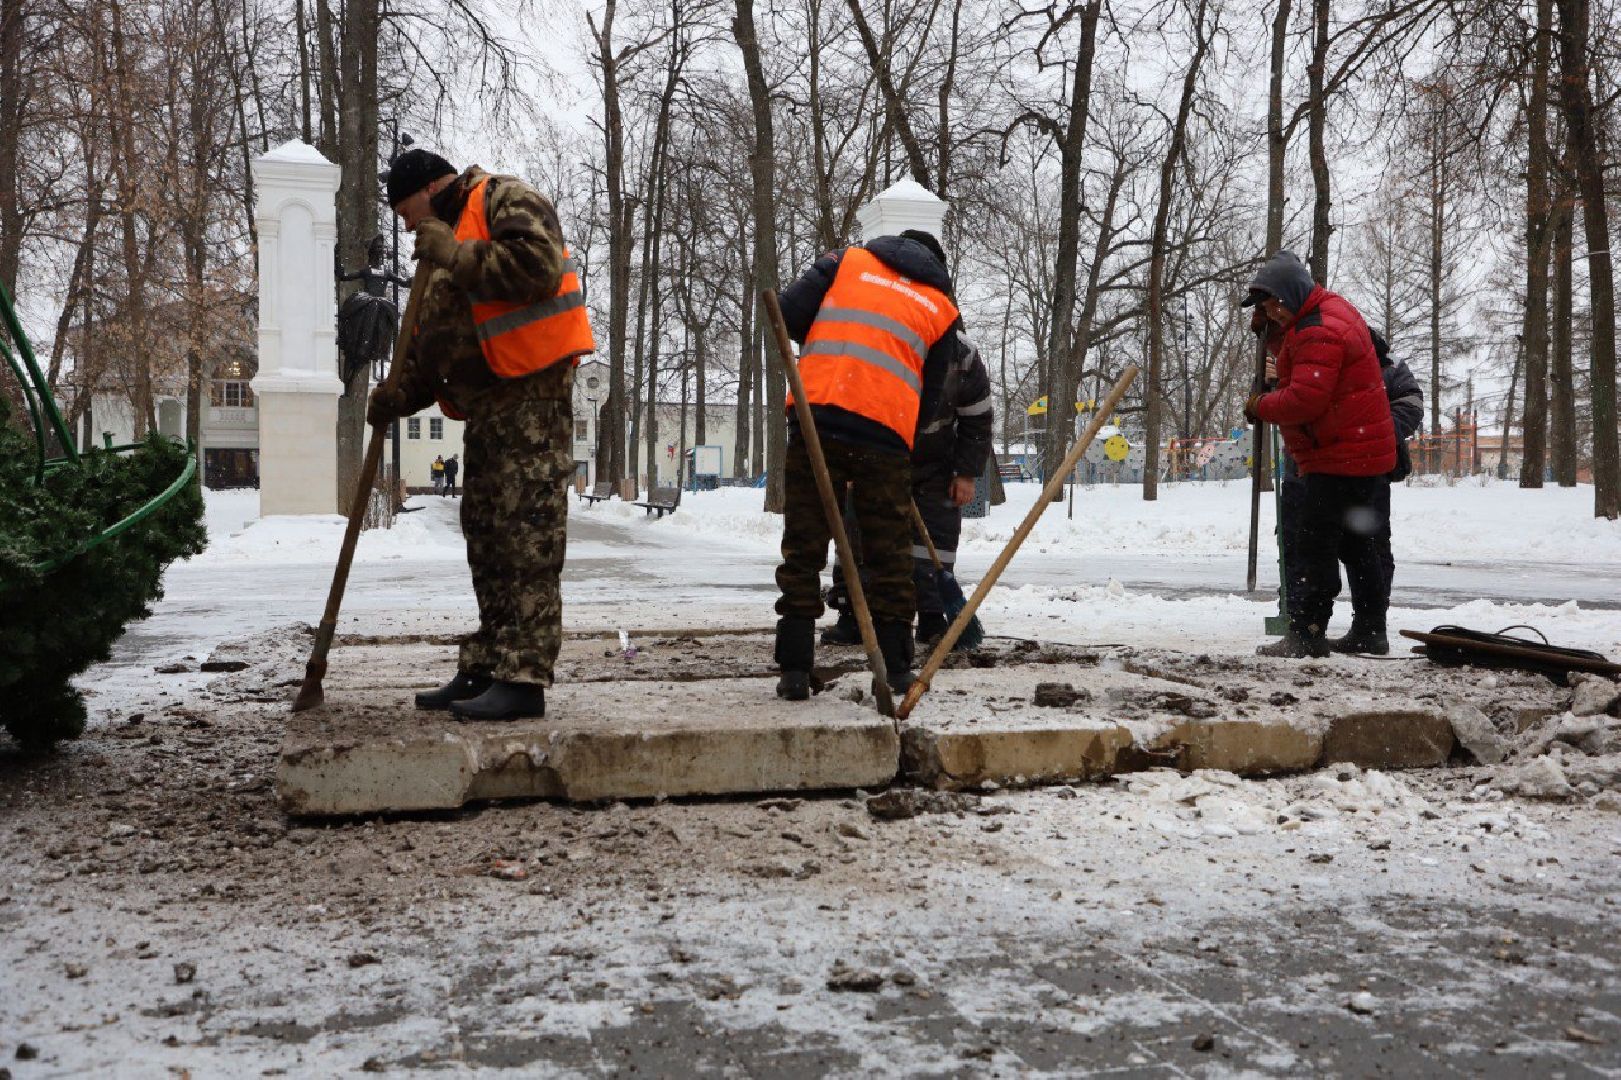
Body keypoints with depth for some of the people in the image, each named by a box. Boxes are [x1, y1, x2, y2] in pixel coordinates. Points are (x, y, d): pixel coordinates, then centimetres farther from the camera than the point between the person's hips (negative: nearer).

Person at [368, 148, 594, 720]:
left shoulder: (507, 201, -2)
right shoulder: (447, 243, 25)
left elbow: (538, 267, -23)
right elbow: (430, 347, 23)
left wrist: (454, 254, -15)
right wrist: (396, 396, 8)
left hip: (532, 395, -10)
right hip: (484, 406, 10)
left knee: (526, 537, -12)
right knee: (486, 539, 11)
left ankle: (524, 679, -11)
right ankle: (486, 670, 17)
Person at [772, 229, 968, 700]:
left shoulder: (846, 261, 15)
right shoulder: (941, 307, 18)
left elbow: (787, 316, 5)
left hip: (816, 419, 0)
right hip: (886, 435, 0)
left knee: (803, 549, 6)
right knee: (890, 555, 12)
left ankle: (795, 670, 5)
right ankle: (897, 667, 18)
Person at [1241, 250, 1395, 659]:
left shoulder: (1317, 333, -21)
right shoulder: (1331, 307, 14)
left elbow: (1305, 399, -27)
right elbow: (1286, 354, 21)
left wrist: (1260, 406, -12)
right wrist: (1274, 331, 3)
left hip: (1340, 459, -11)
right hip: (1364, 455, 11)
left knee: (1313, 547, -7)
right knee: (1357, 543, 18)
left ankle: (1305, 634, -5)